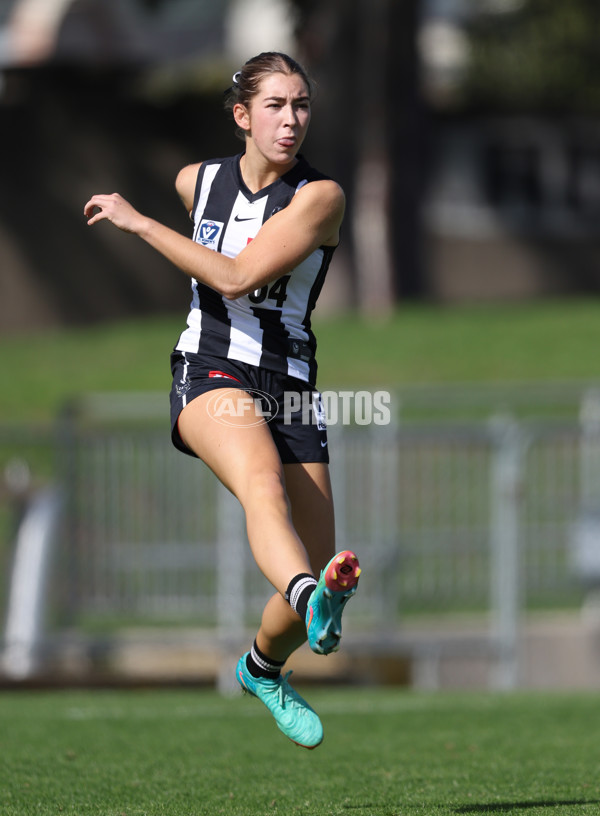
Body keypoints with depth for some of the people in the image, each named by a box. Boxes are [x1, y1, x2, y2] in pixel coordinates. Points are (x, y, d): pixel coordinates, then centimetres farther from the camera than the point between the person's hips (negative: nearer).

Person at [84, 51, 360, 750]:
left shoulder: (320, 196, -6)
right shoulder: (197, 180, 6)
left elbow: (237, 276, -16)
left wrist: (138, 222, -11)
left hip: (289, 386, 0)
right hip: (209, 373, 0)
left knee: (317, 576, -1)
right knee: (262, 480, -35)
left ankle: (263, 667, 32)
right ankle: (315, 600, -65)